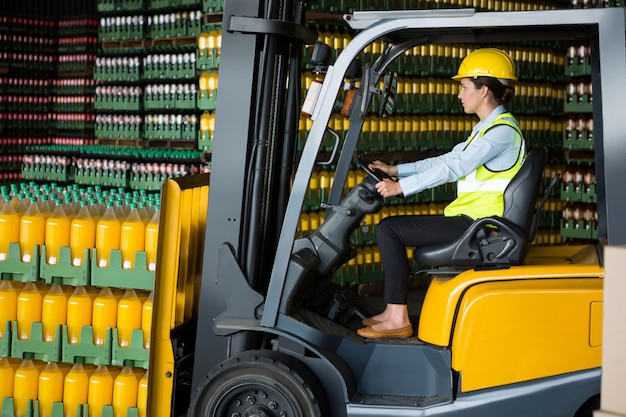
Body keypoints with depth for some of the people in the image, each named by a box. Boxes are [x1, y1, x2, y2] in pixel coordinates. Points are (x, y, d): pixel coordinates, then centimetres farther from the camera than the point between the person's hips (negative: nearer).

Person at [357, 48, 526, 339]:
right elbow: (447, 160, 17)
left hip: (476, 224, -10)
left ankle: (398, 319, -10)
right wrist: (395, 170, 11)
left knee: (389, 229, -12)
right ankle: (393, 309, 13)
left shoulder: (502, 130, -15)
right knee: (393, 226, 13)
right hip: (472, 219, 10)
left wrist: (400, 186, -23)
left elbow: (454, 168, -23)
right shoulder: (487, 128, 18)